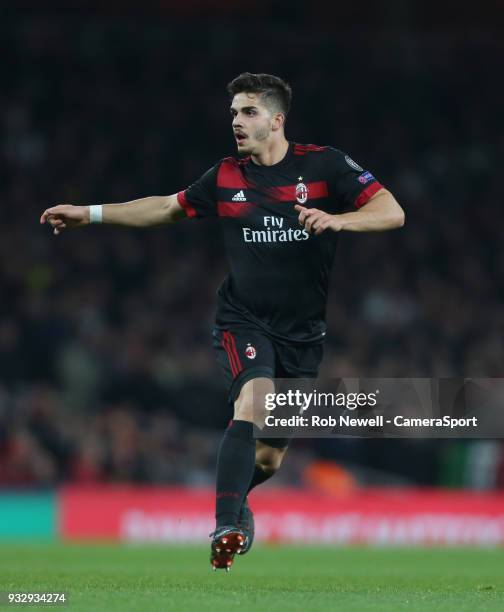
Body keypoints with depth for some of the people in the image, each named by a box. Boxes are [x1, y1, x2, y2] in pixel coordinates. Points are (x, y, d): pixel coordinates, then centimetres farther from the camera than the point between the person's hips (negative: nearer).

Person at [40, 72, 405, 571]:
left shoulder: (324, 165, -6)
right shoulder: (225, 178, 3)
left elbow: (392, 212, -11)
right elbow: (167, 208, 18)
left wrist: (337, 219, -30)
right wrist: (90, 213, 14)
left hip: (303, 332, 0)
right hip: (244, 322, 0)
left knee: (271, 457, 6)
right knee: (253, 399, -31)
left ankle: (234, 497, 41)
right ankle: (226, 528, -34)